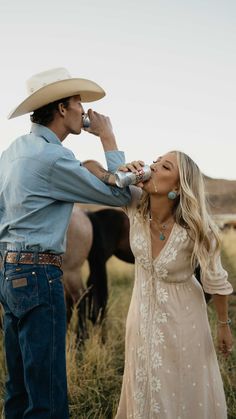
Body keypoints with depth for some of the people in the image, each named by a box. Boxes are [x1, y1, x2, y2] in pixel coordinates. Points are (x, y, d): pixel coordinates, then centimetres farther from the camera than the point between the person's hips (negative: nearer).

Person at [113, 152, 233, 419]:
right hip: (143, 312, 4)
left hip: (181, 316, -4)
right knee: (144, 388, 21)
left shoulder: (195, 230, -29)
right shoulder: (135, 205, -20)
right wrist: (120, 173, -30)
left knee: (186, 389, 14)